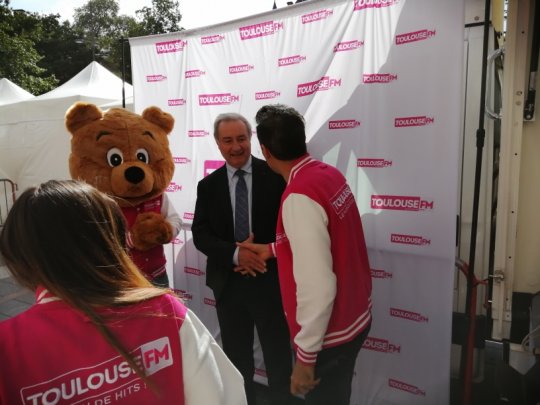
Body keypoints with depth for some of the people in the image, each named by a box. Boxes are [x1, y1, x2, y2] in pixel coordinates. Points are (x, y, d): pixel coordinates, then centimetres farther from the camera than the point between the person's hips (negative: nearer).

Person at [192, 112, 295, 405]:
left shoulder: (275, 175, -6)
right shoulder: (208, 185, 3)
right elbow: (200, 235, -3)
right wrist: (235, 254, -20)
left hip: (270, 280, -2)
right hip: (228, 283, 3)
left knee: (278, 356, 13)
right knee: (236, 358, 20)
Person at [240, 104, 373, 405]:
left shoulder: (299, 197, -28)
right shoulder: (330, 174, -2)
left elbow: (317, 288, -30)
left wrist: (305, 357, -20)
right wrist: (273, 249, 17)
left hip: (330, 333, -8)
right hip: (354, 318, 8)